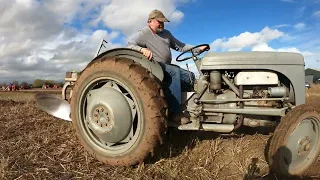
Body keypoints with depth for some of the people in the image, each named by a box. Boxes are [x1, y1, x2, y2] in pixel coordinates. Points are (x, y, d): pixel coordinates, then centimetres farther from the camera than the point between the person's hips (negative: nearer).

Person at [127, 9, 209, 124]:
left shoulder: (166, 33, 18)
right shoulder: (143, 33, -4)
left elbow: (180, 46, 18)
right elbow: (129, 46, -18)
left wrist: (198, 49, 6)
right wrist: (142, 49, -38)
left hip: (167, 66, 9)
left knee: (191, 77, 1)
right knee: (175, 71, -32)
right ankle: (175, 112, -32)